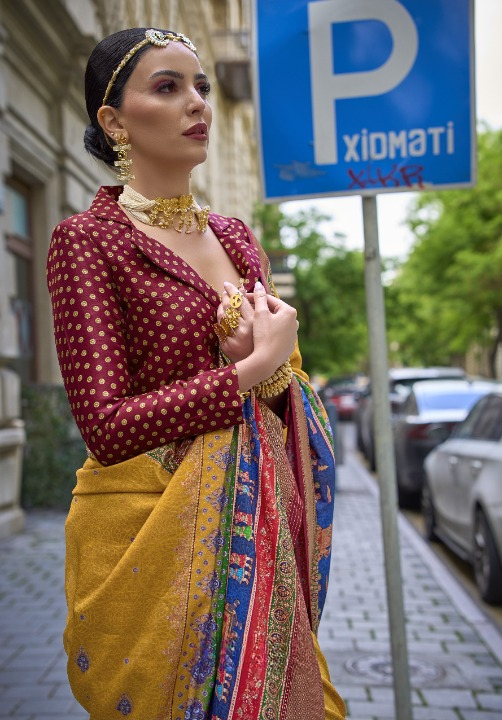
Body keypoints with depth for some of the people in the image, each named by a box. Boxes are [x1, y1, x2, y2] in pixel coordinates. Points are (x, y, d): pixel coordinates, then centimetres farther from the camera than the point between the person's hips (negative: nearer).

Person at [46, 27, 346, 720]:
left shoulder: (236, 237, 10)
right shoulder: (87, 239, -8)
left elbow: (290, 396, 13)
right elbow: (107, 425, -16)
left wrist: (278, 368, -10)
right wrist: (252, 369, -15)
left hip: (260, 527, 6)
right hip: (151, 529, -5)